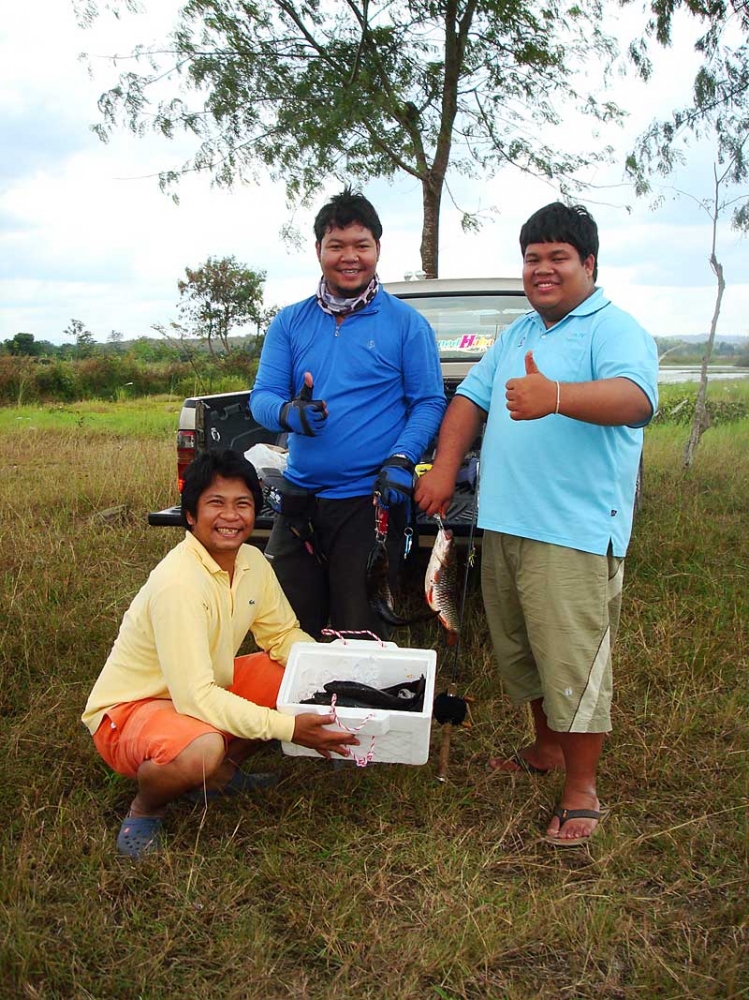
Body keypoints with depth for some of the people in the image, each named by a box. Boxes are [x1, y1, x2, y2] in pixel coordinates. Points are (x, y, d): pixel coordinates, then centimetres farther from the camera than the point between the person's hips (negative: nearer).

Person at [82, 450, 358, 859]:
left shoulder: (252, 561, -6)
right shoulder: (178, 583, -31)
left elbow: (284, 634, 5)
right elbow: (195, 696, -34)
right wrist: (287, 727, -33)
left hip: (207, 691, 8)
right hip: (127, 710, -8)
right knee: (202, 748, -39)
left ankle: (221, 773, 12)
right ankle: (144, 809, -3)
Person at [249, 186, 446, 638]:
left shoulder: (407, 323, 1)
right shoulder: (290, 322, 9)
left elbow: (429, 402, -2)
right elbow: (262, 397, 5)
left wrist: (401, 459, -19)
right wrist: (289, 413, -19)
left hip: (371, 500, -3)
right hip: (299, 498, 4)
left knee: (361, 634, 4)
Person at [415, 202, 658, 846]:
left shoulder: (616, 331, -6)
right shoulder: (517, 335, 20)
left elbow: (635, 398, -26)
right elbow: (470, 399, 19)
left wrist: (555, 397, -44)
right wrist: (445, 469, 4)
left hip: (575, 533, -8)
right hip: (503, 526, 8)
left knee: (574, 663, -4)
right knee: (521, 653, 18)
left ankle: (581, 791, 11)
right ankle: (546, 750, 37)